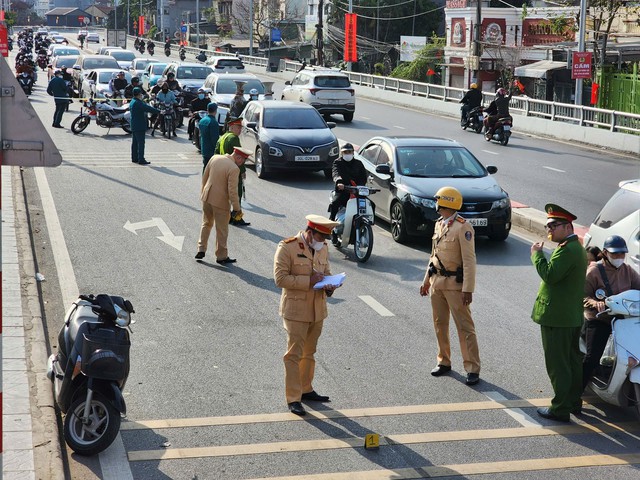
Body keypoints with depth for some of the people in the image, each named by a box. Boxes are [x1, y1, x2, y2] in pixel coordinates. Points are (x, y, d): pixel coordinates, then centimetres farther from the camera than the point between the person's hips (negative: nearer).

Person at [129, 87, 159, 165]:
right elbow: (148, 108, -23)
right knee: (141, 143, -8)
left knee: (135, 142, 15)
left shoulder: (132, 102, 14)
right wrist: (159, 111, -19)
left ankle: (134, 158, 22)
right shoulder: (137, 103, -19)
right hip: (139, 126, -11)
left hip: (134, 126, 11)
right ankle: (141, 160, -9)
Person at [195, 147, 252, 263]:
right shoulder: (234, 169, -22)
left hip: (207, 197, 6)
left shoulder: (215, 158, -2)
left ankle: (201, 250, 26)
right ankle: (221, 257, 19)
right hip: (221, 201, -6)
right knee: (222, 230, 9)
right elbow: (232, 191, -21)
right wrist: (236, 208, -10)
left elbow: (205, 176, 8)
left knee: (206, 224, 24)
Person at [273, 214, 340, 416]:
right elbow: (280, 278, -17)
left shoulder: (323, 248, 8)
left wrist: (329, 286, -2)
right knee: (294, 355, -5)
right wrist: (308, 281, -22)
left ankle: (306, 390, 30)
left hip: (317, 310, 7)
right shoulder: (287, 247, -13)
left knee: (308, 353, 18)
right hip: (296, 310, -7)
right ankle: (293, 399, -1)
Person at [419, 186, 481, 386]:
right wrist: (427, 280, 18)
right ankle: (444, 362, 27)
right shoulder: (439, 224, 11)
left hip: (455, 284, -8)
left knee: (465, 327, -4)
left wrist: (468, 289, -21)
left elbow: (469, 261, -17)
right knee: (440, 325, 14)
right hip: (437, 282, 8)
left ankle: (473, 369, -1)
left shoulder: (463, 227, -15)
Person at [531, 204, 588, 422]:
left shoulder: (566, 249, -20)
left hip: (556, 318, -10)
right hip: (573, 316, 11)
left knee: (558, 365, -4)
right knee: (573, 360, 19)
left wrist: (537, 254, -17)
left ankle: (561, 409, 0)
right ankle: (574, 401, 31)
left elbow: (550, 275, -26)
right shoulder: (577, 247, 13)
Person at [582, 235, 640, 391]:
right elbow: (583, 296, -10)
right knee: (592, 358, -13)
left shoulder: (628, 270, 9)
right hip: (598, 321, -5)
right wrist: (596, 303, -31)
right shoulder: (594, 271, -7)